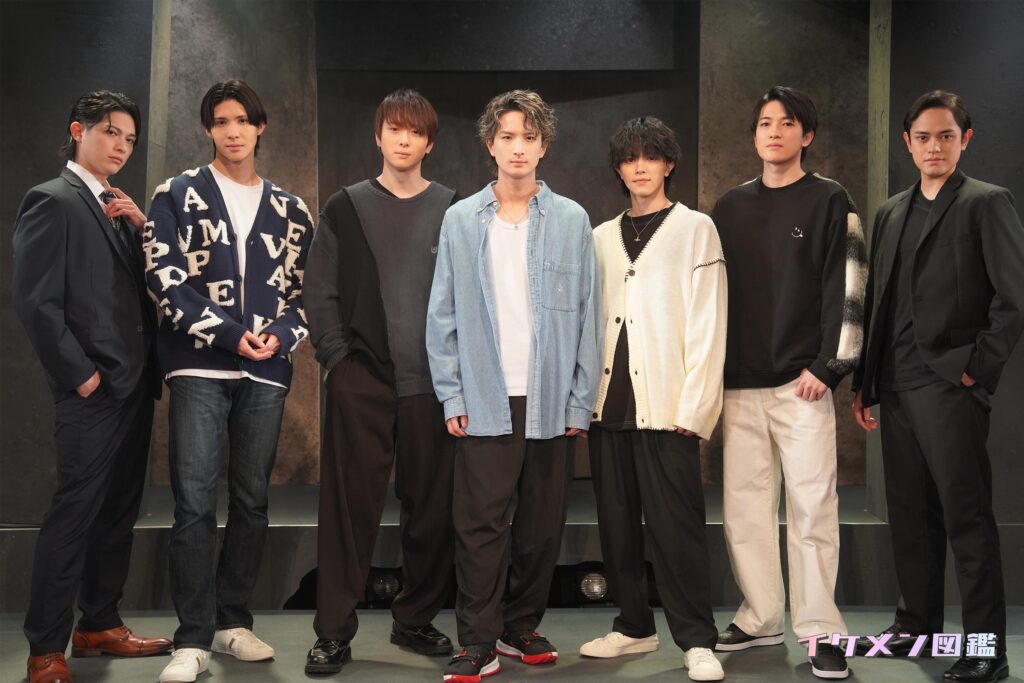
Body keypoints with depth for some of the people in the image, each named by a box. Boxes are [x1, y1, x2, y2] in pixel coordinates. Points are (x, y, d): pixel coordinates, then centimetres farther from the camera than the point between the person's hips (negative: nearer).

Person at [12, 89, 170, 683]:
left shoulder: (118, 208, 19)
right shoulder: (52, 200, -6)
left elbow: (146, 283, 13)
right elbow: (36, 300, -13)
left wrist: (143, 228, -1)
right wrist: (79, 374, -13)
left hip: (135, 384, 8)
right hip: (94, 389, -8)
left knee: (119, 512, 13)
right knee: (74, 513, -5)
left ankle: (100, 624, 24)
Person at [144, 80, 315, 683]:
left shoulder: (291, 211, 13)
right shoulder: (177, 197, 6)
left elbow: (305, 288, 13)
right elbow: (166, 278, -4)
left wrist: (282, 335, -8)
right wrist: (230, 335, -13)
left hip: (267, 370, 3)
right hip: (200, 366, -3)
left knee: (252, 500, 7)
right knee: (196, 501, -7)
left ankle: (233, 621, 19)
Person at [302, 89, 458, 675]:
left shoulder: (454, 211, 8)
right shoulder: (346, 209, 9)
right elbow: (321, 292, 5)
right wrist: (337, 357, -4)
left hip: (433, 383, 1)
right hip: (361, 382, -1)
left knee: (432, 507, 6)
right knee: (351, 507, -1)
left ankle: (417, 619, 21)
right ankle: (334, 632, 8)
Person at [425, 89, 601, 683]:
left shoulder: (572, 221, 5)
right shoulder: (461, 221, 5)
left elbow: (589, 315, 4)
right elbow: (443, 315, 4)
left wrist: (582, 400, -1)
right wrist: (452, 396, -2)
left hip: (551, 401, 1)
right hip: (485, 402, -1)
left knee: (543, 523, 9)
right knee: (481, 525, -1)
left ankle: (522, 627, 25)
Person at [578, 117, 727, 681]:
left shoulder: (695, 229, 3)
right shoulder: (601, 238, 16)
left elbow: (707, 324, -4)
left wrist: (694, 406, -11)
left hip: (667, 405, -5)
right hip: (609, 404, 5)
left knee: (676, 527, -5)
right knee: (617, 525, 9)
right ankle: (634, 627, 22)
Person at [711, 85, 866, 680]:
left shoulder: (830, 201, 3)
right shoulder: (731, 207, 14)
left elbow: (846, 290, -4)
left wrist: (827, 366, -12)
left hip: (802, 382, -4)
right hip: (740, 384, 4)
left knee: (812, 507, -5)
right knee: (745, 506, 6)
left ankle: (821, 631, 3)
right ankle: (762, 619, 18)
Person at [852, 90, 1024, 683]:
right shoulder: (891, 213, 17)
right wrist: (864, 382, 14)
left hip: (950, 385, -6)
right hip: (896, 385, 6)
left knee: (967, 516, -4)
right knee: (910, 514, 13)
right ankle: (917, 624, 25)